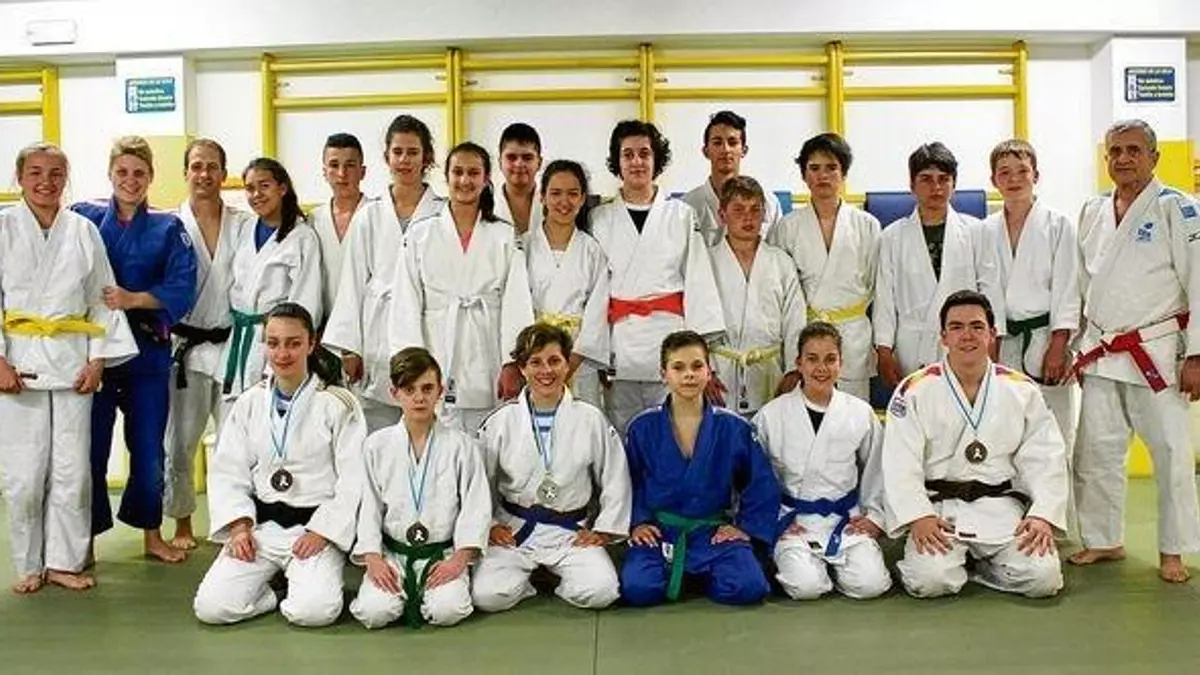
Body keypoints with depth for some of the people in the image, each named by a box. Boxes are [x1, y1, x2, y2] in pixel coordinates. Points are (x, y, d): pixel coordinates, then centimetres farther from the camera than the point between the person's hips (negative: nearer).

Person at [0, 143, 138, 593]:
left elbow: (102, 299, 8)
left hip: (72, 362, 2)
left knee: (71, 470, 4)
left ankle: (65, 561, 17)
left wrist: (97, 359, 1)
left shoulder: (83, 231, 6)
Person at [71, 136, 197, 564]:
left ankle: (151, 533, 26)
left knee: (148, 448, 9)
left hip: (148, 349, 1)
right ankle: (87, 541, 19)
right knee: (92, 447, 3)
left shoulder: (168, 228, 3)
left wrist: (133, 298, -19)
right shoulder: (84, 218, 2)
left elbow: (182, 289, -5)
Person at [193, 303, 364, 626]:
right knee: (210, 607, -16)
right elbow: (226, 471, 7)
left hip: (317, 526, -3)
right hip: (260, 523, 3)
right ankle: (272, 584, 12)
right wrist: (238, 526, -6)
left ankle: (299, 581, 8)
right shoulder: (250, 402, 7)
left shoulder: (338, 404, -5)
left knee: (314, 610, -26)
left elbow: (353, 481, -7)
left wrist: (321, 533, -14)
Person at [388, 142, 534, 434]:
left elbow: (517, 304, 2)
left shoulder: (505, 237, 8)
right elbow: (405, 305, 5)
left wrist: (512, 365, -7)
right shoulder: (419, 234, 9)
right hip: (436, 368, 0)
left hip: (487, 372, 0)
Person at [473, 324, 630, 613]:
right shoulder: (501, 421, -1)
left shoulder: (591, 419, -1)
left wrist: (603, 530, 1)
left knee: (600, 593, -23)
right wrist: (488, 525, 0)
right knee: (486, 596, -22)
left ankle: (559, 578, 8)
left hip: (571, 532, 0)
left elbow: (615, 480, 6)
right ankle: (526, 579, 10)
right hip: (514, 531, 0)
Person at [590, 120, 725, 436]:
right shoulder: (599, 219, 9)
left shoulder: (682, 215, 7)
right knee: (622, 441, 1)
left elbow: (699, 283, 3)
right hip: (619, 347, 1)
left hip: (669, 339, -1)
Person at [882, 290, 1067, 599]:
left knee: (1043, 577, -18)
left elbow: (1046, 458, 3)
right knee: (931, 579, -25)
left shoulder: (1022, 390, 5)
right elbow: (901, 463, -8)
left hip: (1001, 507, 3)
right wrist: (918, 517, -20)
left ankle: (982, 565, 12)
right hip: (939, 508, -2)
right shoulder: (915, 390, -3)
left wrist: (1043, 515, -11)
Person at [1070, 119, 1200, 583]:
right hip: (1101, 353, 5)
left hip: (1156, 350, -5)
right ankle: (1104, 540, 23)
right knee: (1095, 451, 8)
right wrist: (1080, 346, 14)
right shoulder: (1093, 213, 10)